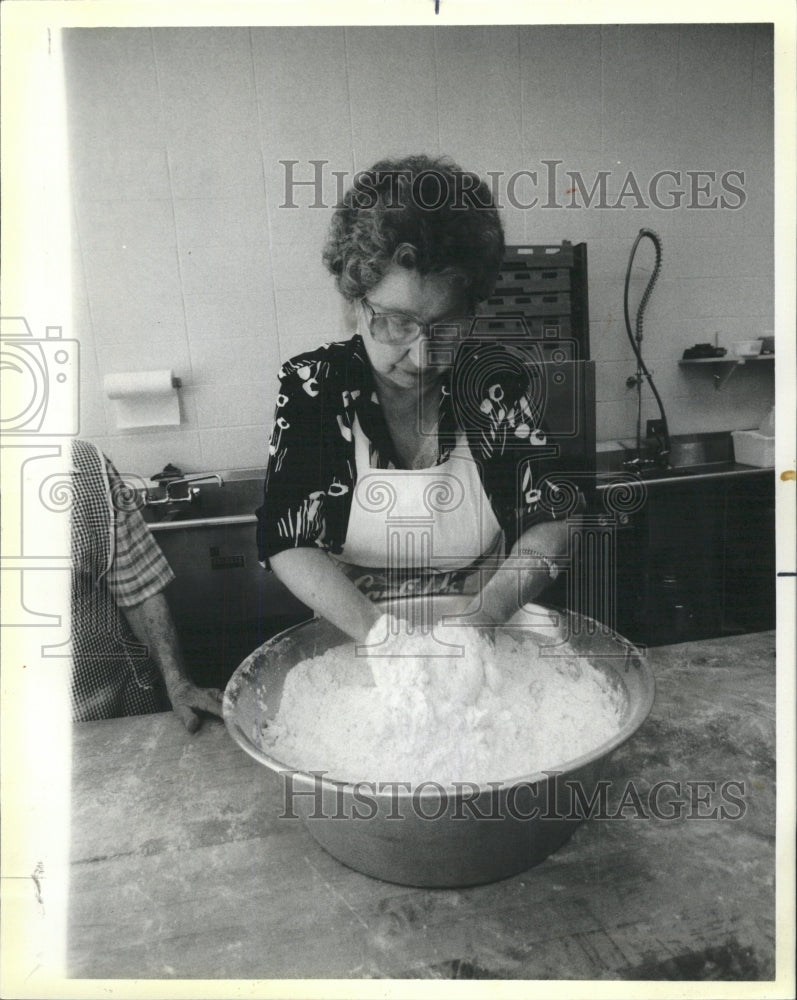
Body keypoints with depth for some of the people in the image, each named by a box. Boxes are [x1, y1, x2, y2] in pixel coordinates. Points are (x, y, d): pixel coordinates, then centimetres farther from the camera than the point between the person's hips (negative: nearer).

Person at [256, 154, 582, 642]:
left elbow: (550, 525, -6)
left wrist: (486, 615, -22)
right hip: (353, 641, -3)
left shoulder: (500, 383, -8)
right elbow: (287, 544, -12)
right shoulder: (312, 386, -10)